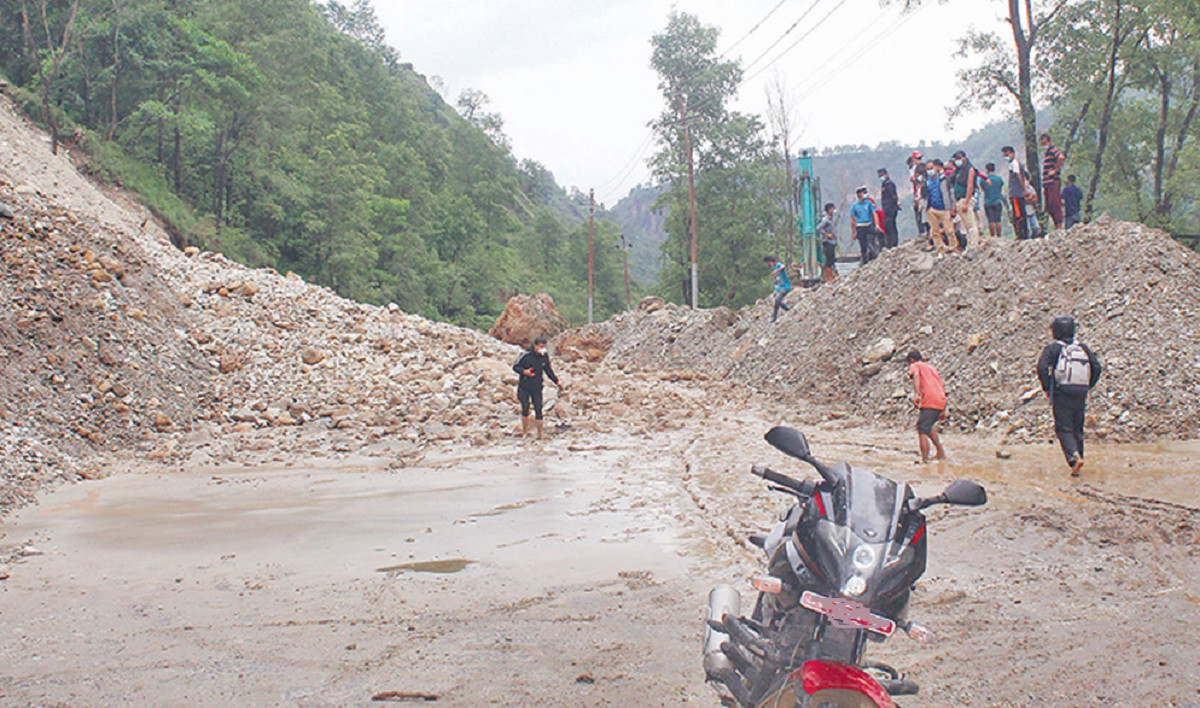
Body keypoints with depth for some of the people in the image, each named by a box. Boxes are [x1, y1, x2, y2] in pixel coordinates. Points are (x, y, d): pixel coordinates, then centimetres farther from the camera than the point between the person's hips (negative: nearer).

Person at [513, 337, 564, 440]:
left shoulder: (545, 357, 0)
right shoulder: (526, 355, -14)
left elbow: (548, 370, 16)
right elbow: (515, 367, -7)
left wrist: (557, 381, 16)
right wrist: (524, 372, -25)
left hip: (537, 387, 3)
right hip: (524, 387, -3)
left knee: (538, 409, -3)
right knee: (525, 408, -4)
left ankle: (539, 433, 4)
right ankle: (524, 432, 11)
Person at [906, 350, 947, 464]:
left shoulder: (915, 366, 10)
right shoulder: (932, 368, 31)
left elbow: (916, 375, -14)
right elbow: (942, 387, 30)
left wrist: (916, 394, -27)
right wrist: (943, 411, 31)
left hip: (929, 403, -8)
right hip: (941, 403, 8)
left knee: (922, 432, -8)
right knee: (928, 428, 28)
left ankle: (924, 461, -14)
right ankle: (941, 453, 29)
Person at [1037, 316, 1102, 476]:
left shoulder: (1052, 348, 1)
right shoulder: (1082, 347, 13)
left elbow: (1042, 367, -14)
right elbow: (1096, 367, 5)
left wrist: (1047, 388, -4)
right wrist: (1087, 386, 11)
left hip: (1061, 393, -4)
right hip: (1081, 394, 4)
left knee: (1063, 429, -3)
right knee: (1077, 428, 14)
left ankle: (1074, 457, -23)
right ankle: (1077, 459, 15)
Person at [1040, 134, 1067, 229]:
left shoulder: (1053, 150, -4)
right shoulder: (1046, 154, 24)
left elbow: (1062, 157, -27)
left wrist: (1055, 170, -19)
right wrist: (1043, 187, 23)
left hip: (1053, 182, -9)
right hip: (1047, 184, 9)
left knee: (1055, 204, -12)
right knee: (1049, 207, 8)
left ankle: (1059, 226, -14)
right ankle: (1056, 226, 11)